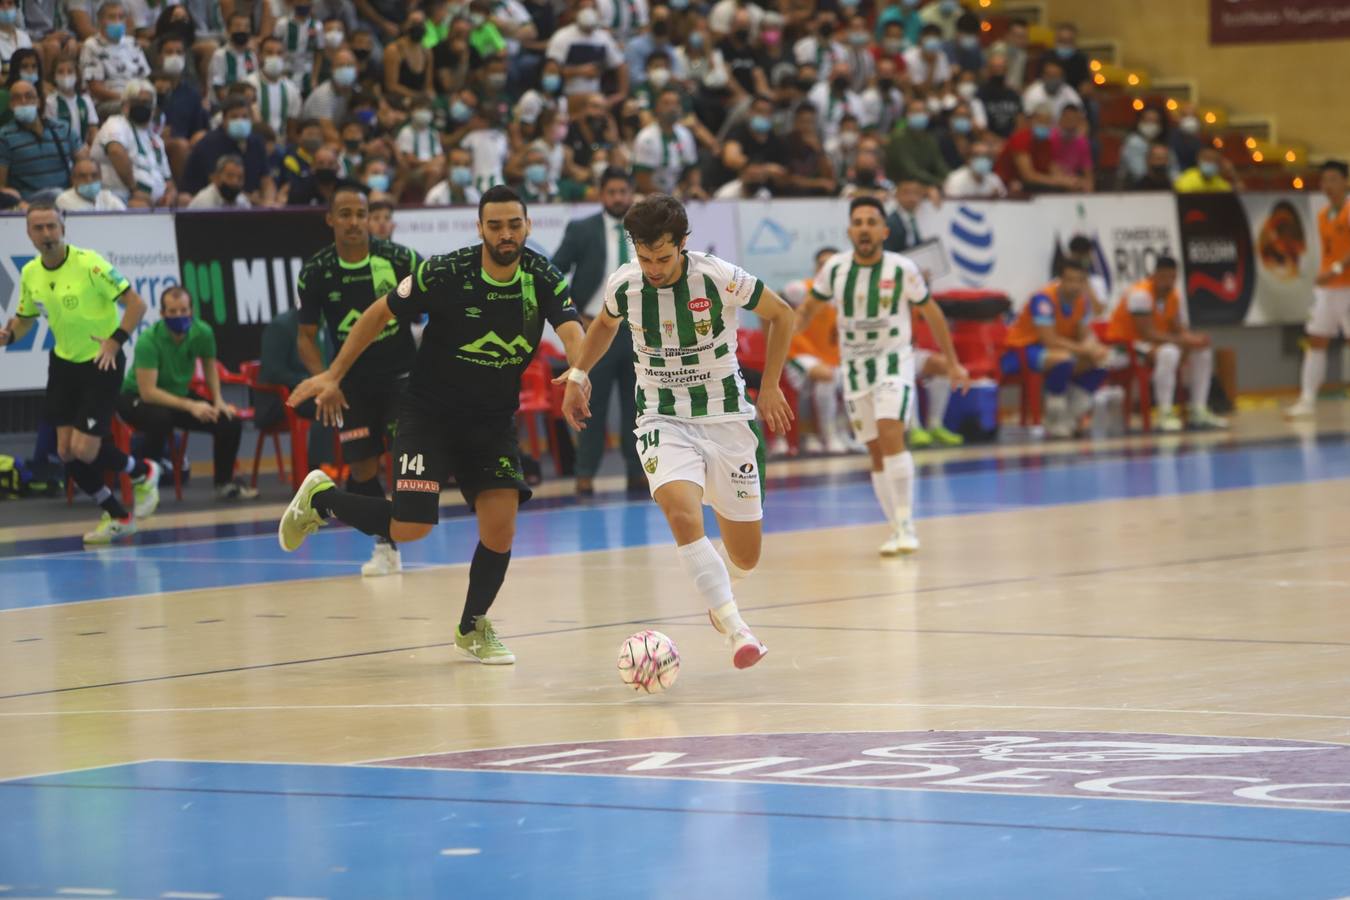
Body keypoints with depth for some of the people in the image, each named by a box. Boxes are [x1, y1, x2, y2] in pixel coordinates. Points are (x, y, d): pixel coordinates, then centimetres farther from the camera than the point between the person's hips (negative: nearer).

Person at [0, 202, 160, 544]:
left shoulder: (89, 264, -19)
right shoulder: (30, 273, -1)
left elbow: (136, 303, -18)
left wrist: (114, 341, -29)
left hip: (101, 363, -6)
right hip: (64, 363, 6)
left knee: (85, 450, -13)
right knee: (66, 452, 2)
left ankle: (142, 473, 18)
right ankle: (117, 517, 21)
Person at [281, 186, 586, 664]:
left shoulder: (543, 279, -12)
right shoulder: (446, 274, -18)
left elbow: (572, 333, -27)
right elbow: (380, 313, -7)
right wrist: (333, 376, -6)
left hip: (494, 421, 3)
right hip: (429, 413, -3)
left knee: (500, 524, -8)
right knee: (410, 527, -13)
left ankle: (473, 627, 18)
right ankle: (321, 498, 16)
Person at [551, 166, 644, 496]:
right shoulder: (582, 231, -2)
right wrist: (573, 317, -8)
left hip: (638, 330, 3)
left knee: (636, 404, 5)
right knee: (593, 405, -2)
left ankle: (637, 471, 11)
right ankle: (585, 475, 2)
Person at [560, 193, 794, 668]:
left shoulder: (720, 278, -16)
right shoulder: (623, 285, -7)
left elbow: (780, 314, 2)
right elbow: (606, 323, 19)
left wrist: (770, 386, 0)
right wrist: (577, 374, 10)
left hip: (726, 419, 0)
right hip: (662, 420, 0)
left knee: (746, 556, 6)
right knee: (682, 514, -31)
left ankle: (720, 587, 44)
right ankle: (736, 630, -30)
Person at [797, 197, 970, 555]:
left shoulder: (902, 269, -11)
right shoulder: (835, 268, -5)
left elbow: (931, 313, 3)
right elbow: (810, 306, 10)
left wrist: (952, 363, 9)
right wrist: (793, 323, -12)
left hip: (894, 359, -3)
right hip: (854, 364, 3)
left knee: (890, 434, -24)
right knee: (876, 451, 5)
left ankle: (906, 523, -18)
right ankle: (897, 530, 15)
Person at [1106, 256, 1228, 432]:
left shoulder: (1173, 294, 4)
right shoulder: (1141, 294, -24)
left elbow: (1177, 328, 6)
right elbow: (1148, 333, -29)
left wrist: (1194, 338, -17)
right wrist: (1184, 341, -31)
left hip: (1153, 343, 9)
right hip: (1126, 344, -9)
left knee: (1203, 352, -1)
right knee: (1168, 353, -37)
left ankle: (1199, 412, -1)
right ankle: (1165, 415, -35)